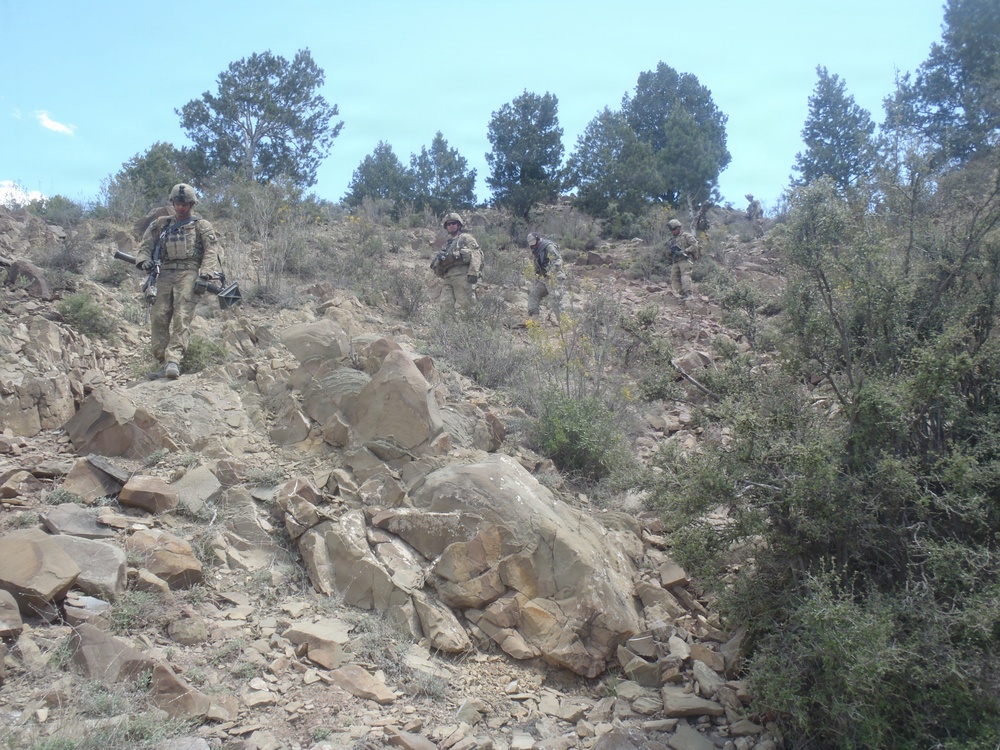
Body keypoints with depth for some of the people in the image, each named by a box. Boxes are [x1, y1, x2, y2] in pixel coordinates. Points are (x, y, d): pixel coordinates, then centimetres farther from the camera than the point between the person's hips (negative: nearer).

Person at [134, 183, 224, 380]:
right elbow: (146, 244, 21)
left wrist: (207, 272, -16)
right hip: (165, 274, 4)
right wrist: (143, 260, -1)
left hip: (188, 273, -4)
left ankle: (173, 360, -26)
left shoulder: (201, 226, 11)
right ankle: (163, 363, -2)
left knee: (181, 318, -17)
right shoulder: (161, 224, 22)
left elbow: (212, 250, 0)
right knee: (158, 318, -5)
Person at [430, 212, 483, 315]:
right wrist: (438, 259, 2)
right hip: (448, 278, 6)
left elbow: (476, 255, -2)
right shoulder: (446, 245, 30)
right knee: (446, 307, -8)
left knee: (464, 305, -12)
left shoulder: (466, 238, 13)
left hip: (462, 276, -6)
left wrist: (473, 273, -16)